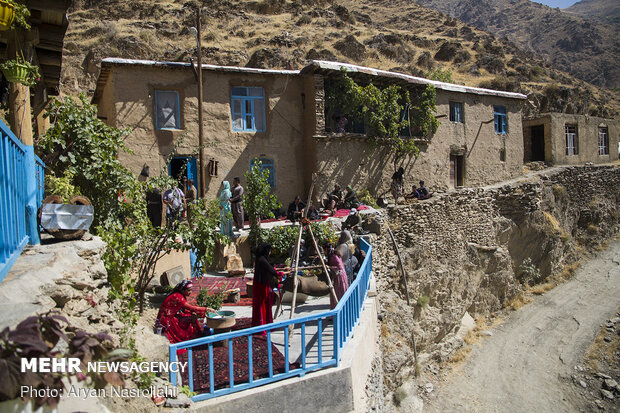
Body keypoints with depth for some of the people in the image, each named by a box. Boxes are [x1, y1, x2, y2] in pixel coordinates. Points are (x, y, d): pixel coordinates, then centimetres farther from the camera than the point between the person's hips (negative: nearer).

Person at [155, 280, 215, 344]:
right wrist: (206, 309, -27)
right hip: (166, 321, -9)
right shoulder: (177, 296, -25)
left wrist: (193, 313, -14)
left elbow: (185, 309, 7)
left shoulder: (182, 296, 4)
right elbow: (191, 307, -29)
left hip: (173, 317, 9)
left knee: (194, 317, -6)